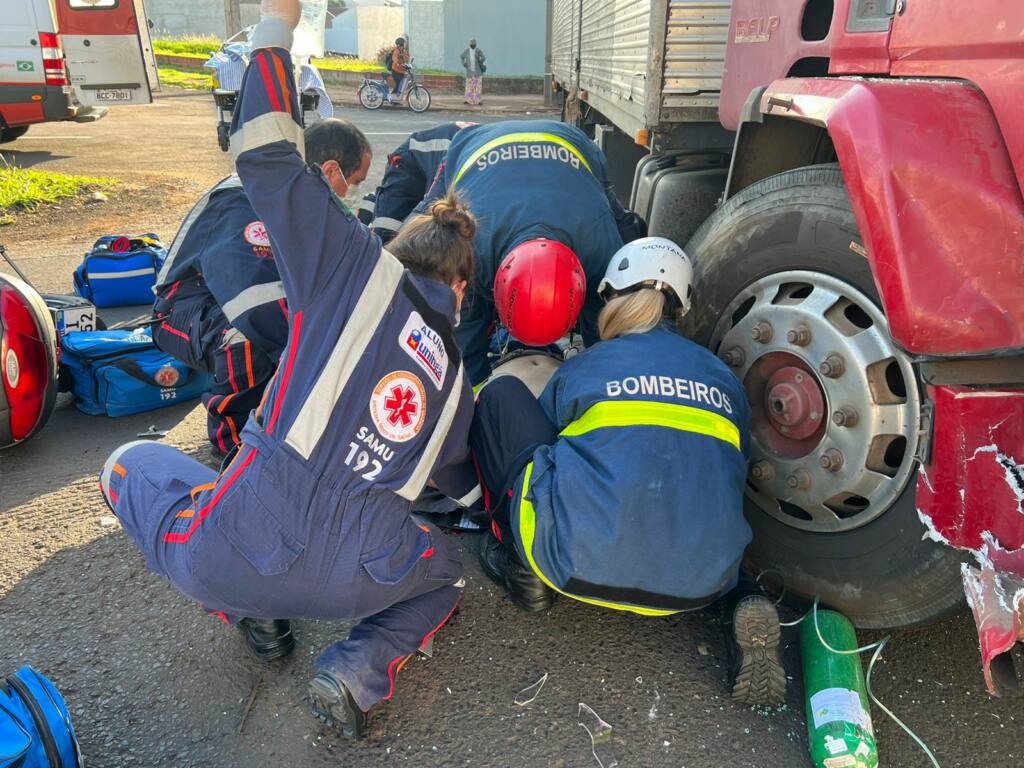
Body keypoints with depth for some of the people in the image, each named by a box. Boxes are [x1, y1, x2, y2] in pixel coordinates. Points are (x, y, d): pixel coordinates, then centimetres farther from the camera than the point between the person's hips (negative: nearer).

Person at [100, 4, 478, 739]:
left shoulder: (362, 269, 1)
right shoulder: (458, 379, 13)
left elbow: (266, 157, -1)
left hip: (229, 552, -2)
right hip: (355, 582, 3)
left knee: (131, 461, 29)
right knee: (445, 570, 37)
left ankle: (252, 613, 20)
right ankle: (359, 670, 9)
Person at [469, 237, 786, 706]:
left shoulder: (582, 368, 8)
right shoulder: (723, 379, 16)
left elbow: (543, 433, 25)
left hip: (583, 566, -3)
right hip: (697, 587, 4)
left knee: (501, 395, 13)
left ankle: (523, 566, 15)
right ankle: (743, 601, 10)